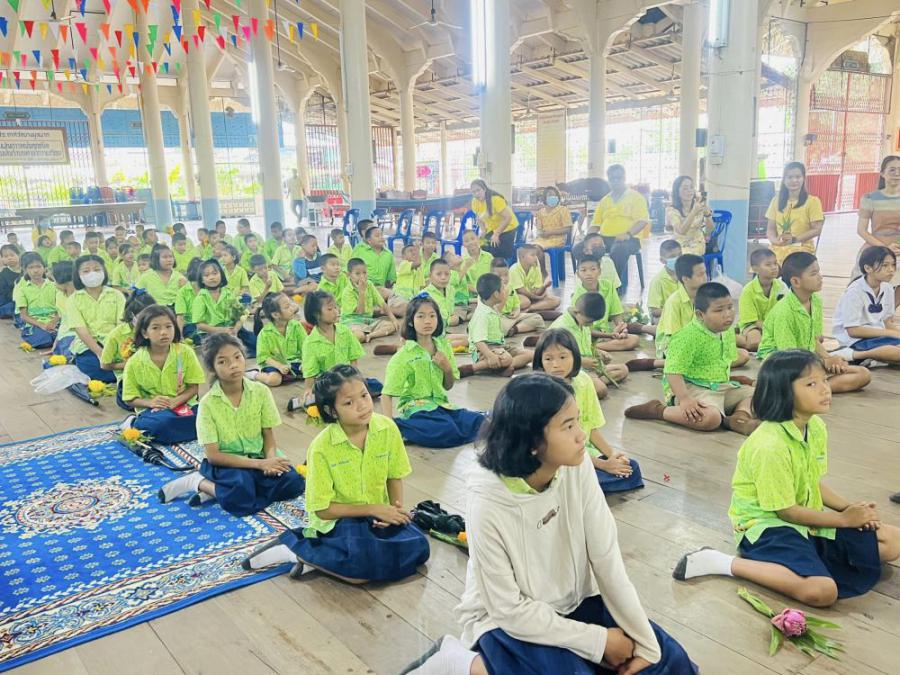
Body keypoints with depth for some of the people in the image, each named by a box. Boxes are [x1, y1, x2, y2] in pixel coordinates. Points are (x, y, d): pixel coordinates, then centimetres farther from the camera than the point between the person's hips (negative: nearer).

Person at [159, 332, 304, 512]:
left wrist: (270, 459, -21)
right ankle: (198, 482, -4)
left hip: (258, 457, 4)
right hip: (225, 463, -4)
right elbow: (213, 455, -14)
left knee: (293, 482, -22)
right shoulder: (208, 403, -12)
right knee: (241, 498, -33)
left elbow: (268, 434, 2)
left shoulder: (261, 391, -5)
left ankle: (217, 491, -12)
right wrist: (259, 464, -22)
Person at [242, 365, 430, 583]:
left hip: (379, 513, 6)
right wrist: (373, 509, -19)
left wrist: (396, 509, -14)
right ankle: (294, 547, -8)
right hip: (337, 518, -5)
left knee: (418, 549, -18)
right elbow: (323, 509, -13)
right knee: (367, 567, -30)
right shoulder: (321, 447, -19)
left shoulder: (387, 428, -10)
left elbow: (394, 476, 5)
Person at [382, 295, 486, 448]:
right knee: (447, 430, -33)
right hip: (416, 407, -5)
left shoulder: (443, 346, 8)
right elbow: (387, 394, -8)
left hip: (440, 405, 5)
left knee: (479, 422, -19)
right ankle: (400, 427, -14)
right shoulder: (404, 355, -6)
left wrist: (448, 369, -4)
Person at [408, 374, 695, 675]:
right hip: (509, 622, -5)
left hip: (573, 603, 5)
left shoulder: (577, 466, -18)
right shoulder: (489, 506, -30)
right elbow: (511, 609, -21)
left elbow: (607, 560, -13)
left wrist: (646, 644, -12)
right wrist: (599, 640, -17)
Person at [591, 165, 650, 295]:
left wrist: (627, 233, -23)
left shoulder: (636, 197, 6)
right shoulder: (605, 200, 22)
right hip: (605, 238, 5)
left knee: (618, 250, -41)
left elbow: (642, 221, -6)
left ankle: (619, 286, -26)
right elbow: (596, 222, 20)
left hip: (629, 239, -5)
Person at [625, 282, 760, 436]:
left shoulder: (728, 332, 7)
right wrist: (684, 399, -36)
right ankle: (658, 410, -18)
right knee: (711, 418, -35)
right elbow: (673, 371, -26)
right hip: (691, 387, -9)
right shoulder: (688, 337, -20)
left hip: (722, 387, 9)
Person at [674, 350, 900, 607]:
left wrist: (849, 507, -4)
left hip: (806, 519, 9)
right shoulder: (770, 446, -26)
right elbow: (785, 510, -19)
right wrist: (844, 519, -10)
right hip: (767, 524, -9)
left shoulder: (816, 427, 0)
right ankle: (726, 563, -15)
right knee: (822, 591, -30)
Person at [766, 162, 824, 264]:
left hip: (802, 247, -3)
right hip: (778, 247, 3)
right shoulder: (776, 200, 15)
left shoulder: (812, 201, 4)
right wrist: (775, 240, -7)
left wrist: (795, 239, -13)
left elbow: (816, 229, -1)